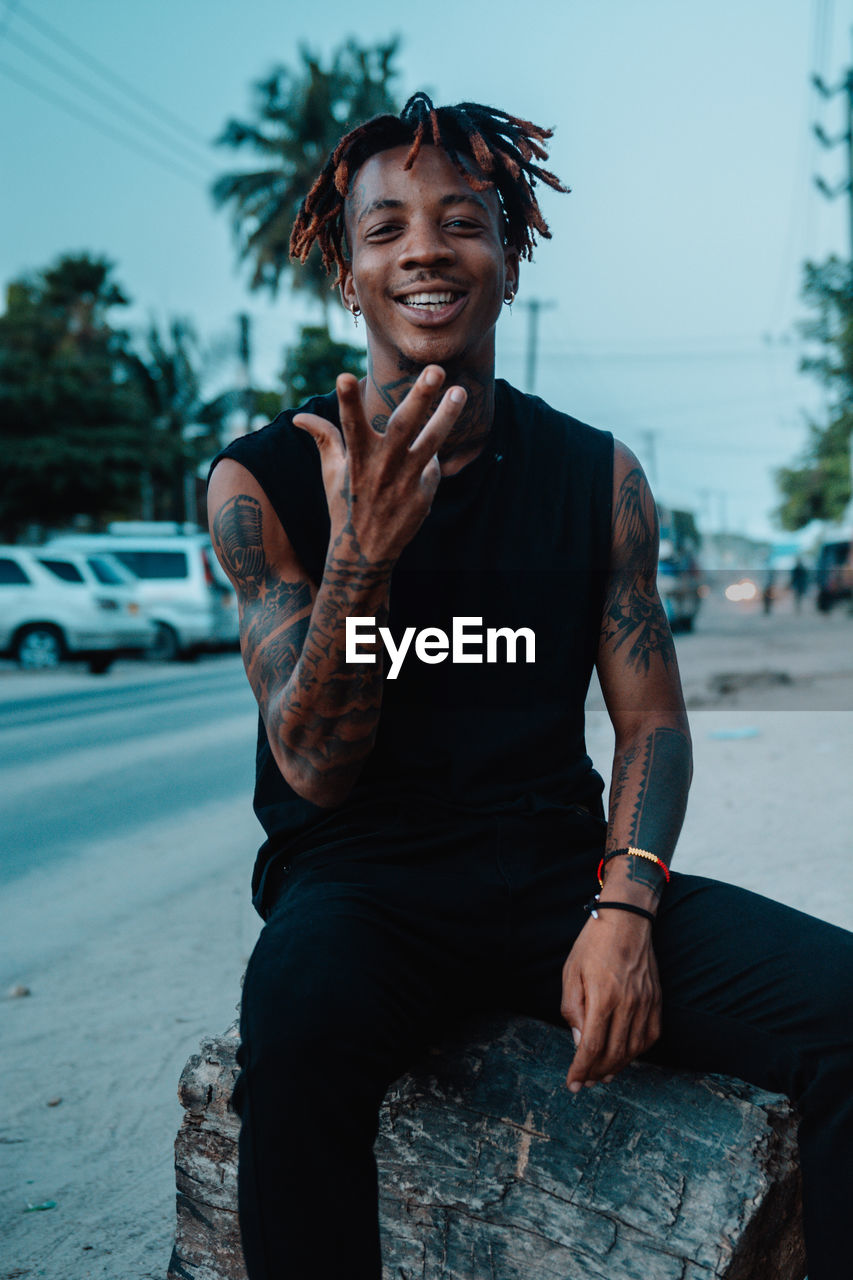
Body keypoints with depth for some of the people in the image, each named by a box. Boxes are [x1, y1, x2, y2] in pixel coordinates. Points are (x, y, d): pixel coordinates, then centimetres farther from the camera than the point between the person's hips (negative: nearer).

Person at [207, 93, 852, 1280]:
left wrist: (624, 906, -13)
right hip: (358, 878, -2)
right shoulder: (262, 480, -3)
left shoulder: (598, 477, 5)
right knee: (298, 1027, -37)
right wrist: (362, 556, -24)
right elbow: (316, 771, -8)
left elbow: (652, 721, 6)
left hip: (557, 864, 3)